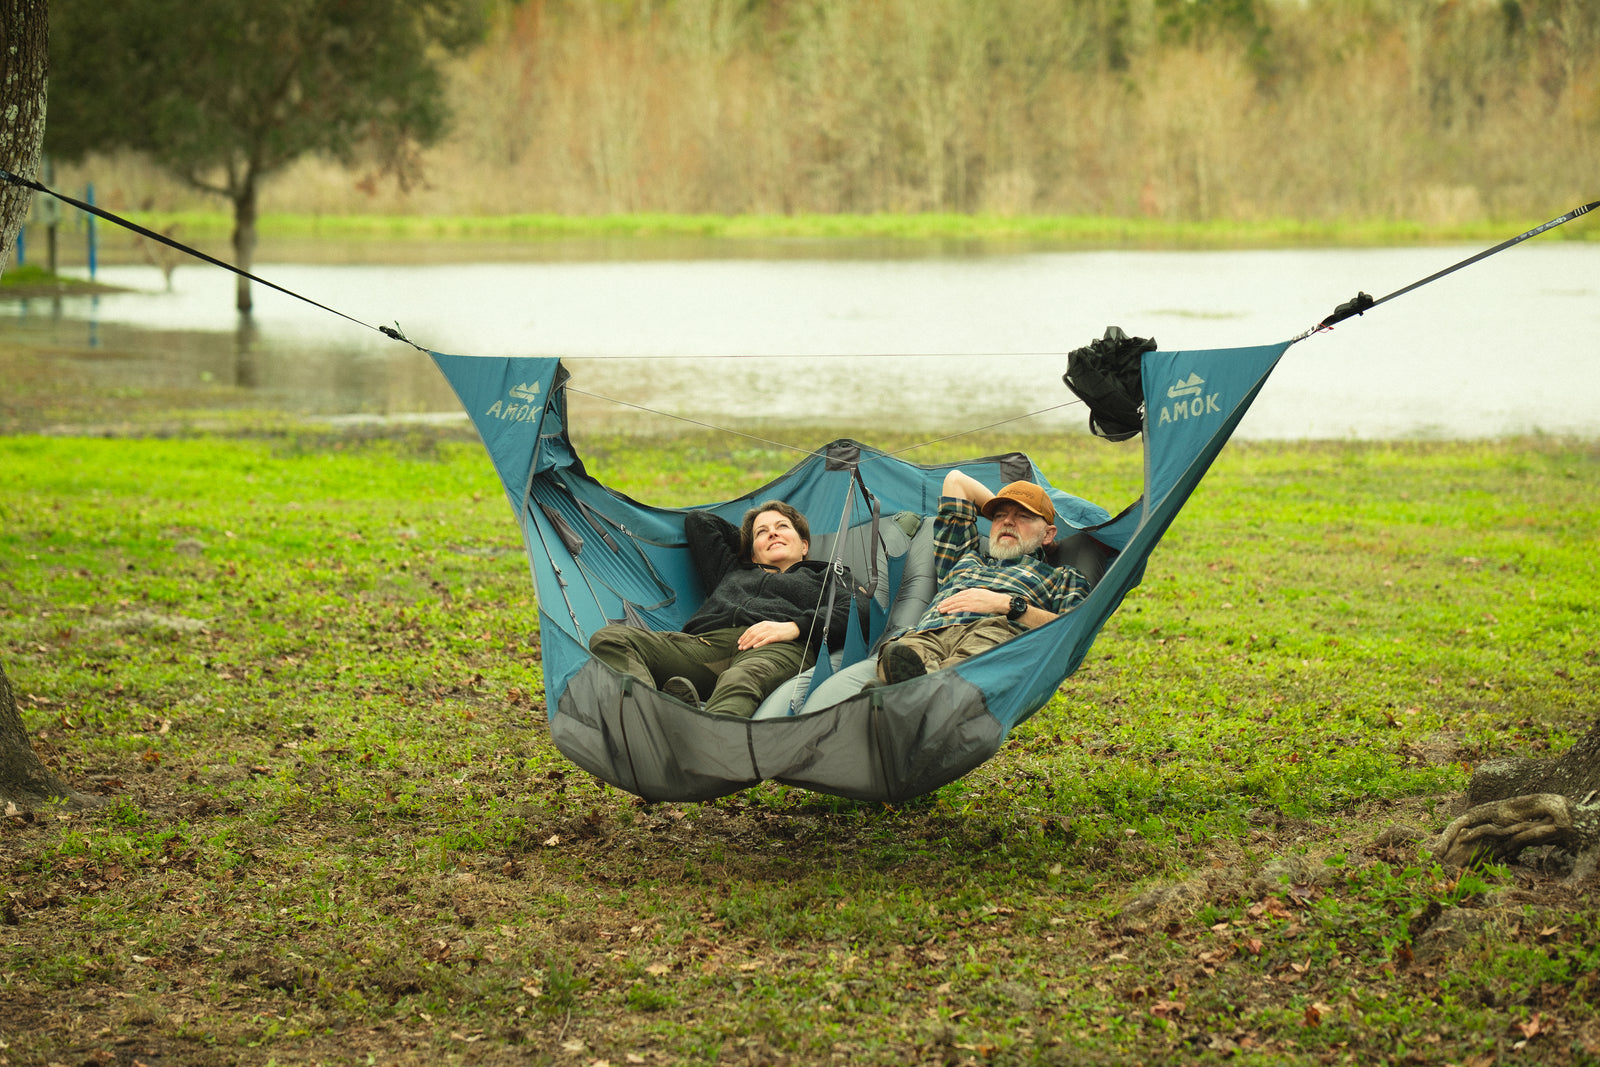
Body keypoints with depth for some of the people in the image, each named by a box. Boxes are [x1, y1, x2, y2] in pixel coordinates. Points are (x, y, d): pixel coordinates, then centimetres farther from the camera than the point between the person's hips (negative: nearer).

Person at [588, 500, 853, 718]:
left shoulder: (826, 578, 33)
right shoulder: (732, 571, 44)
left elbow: (851, 612, 11)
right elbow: (698, 521, 58)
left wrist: (795, 627, -4)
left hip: (777, 649, -4)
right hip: (707, 642, 4)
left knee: (740, 680, -44)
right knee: (608, 639, -22)